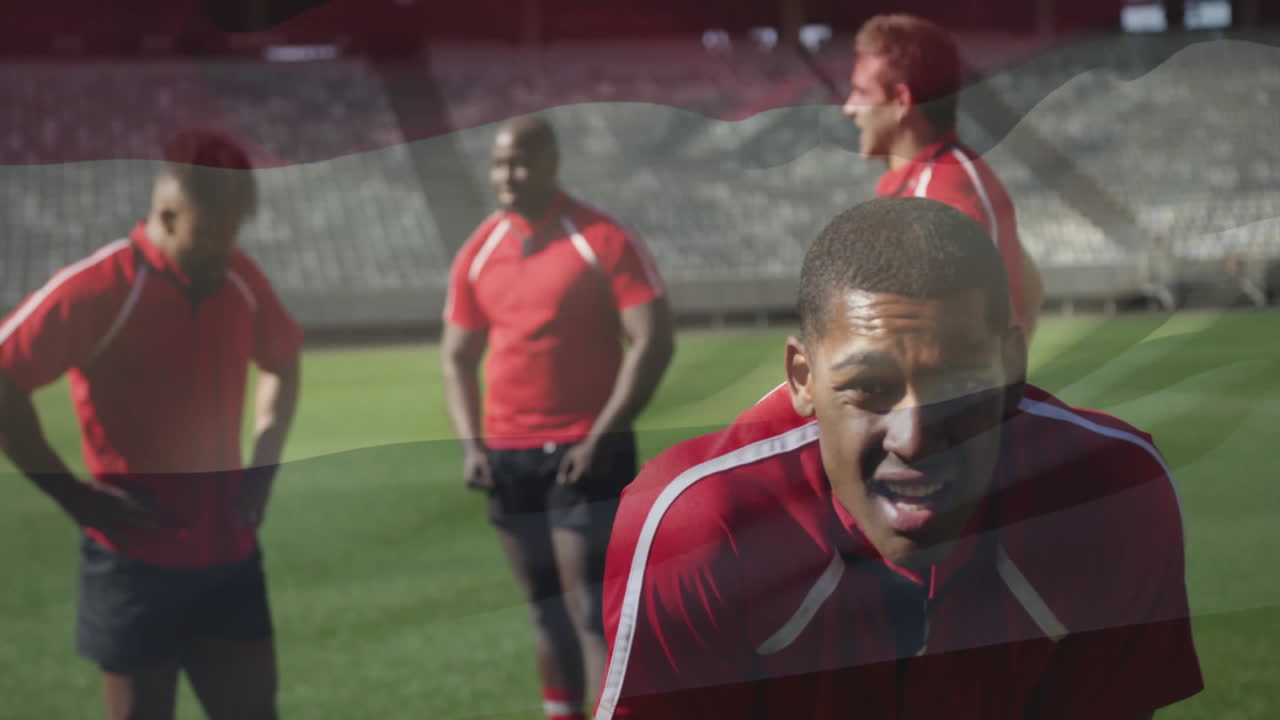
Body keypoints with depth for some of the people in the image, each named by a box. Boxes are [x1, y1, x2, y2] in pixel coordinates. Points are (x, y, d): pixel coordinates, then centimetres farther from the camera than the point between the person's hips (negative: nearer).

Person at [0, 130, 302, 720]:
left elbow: (282, 363, 22)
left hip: (229, 554, 5)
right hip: (136, 561, -5)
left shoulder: (240, 281, 3)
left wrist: (263, 467, 10)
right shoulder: (97, 289, -15)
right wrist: (78, 499, -14)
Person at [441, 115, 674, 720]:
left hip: (585, 453, -5)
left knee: (593, 608, -8)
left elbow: (652, 340, -12)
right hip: (508, 456, 5)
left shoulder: (604, 241, -9)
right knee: (545, 606, 11)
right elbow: (458, 356, 14)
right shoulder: (477, 254, 7)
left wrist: (602, 436, -16)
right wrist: (470, 442, 1)